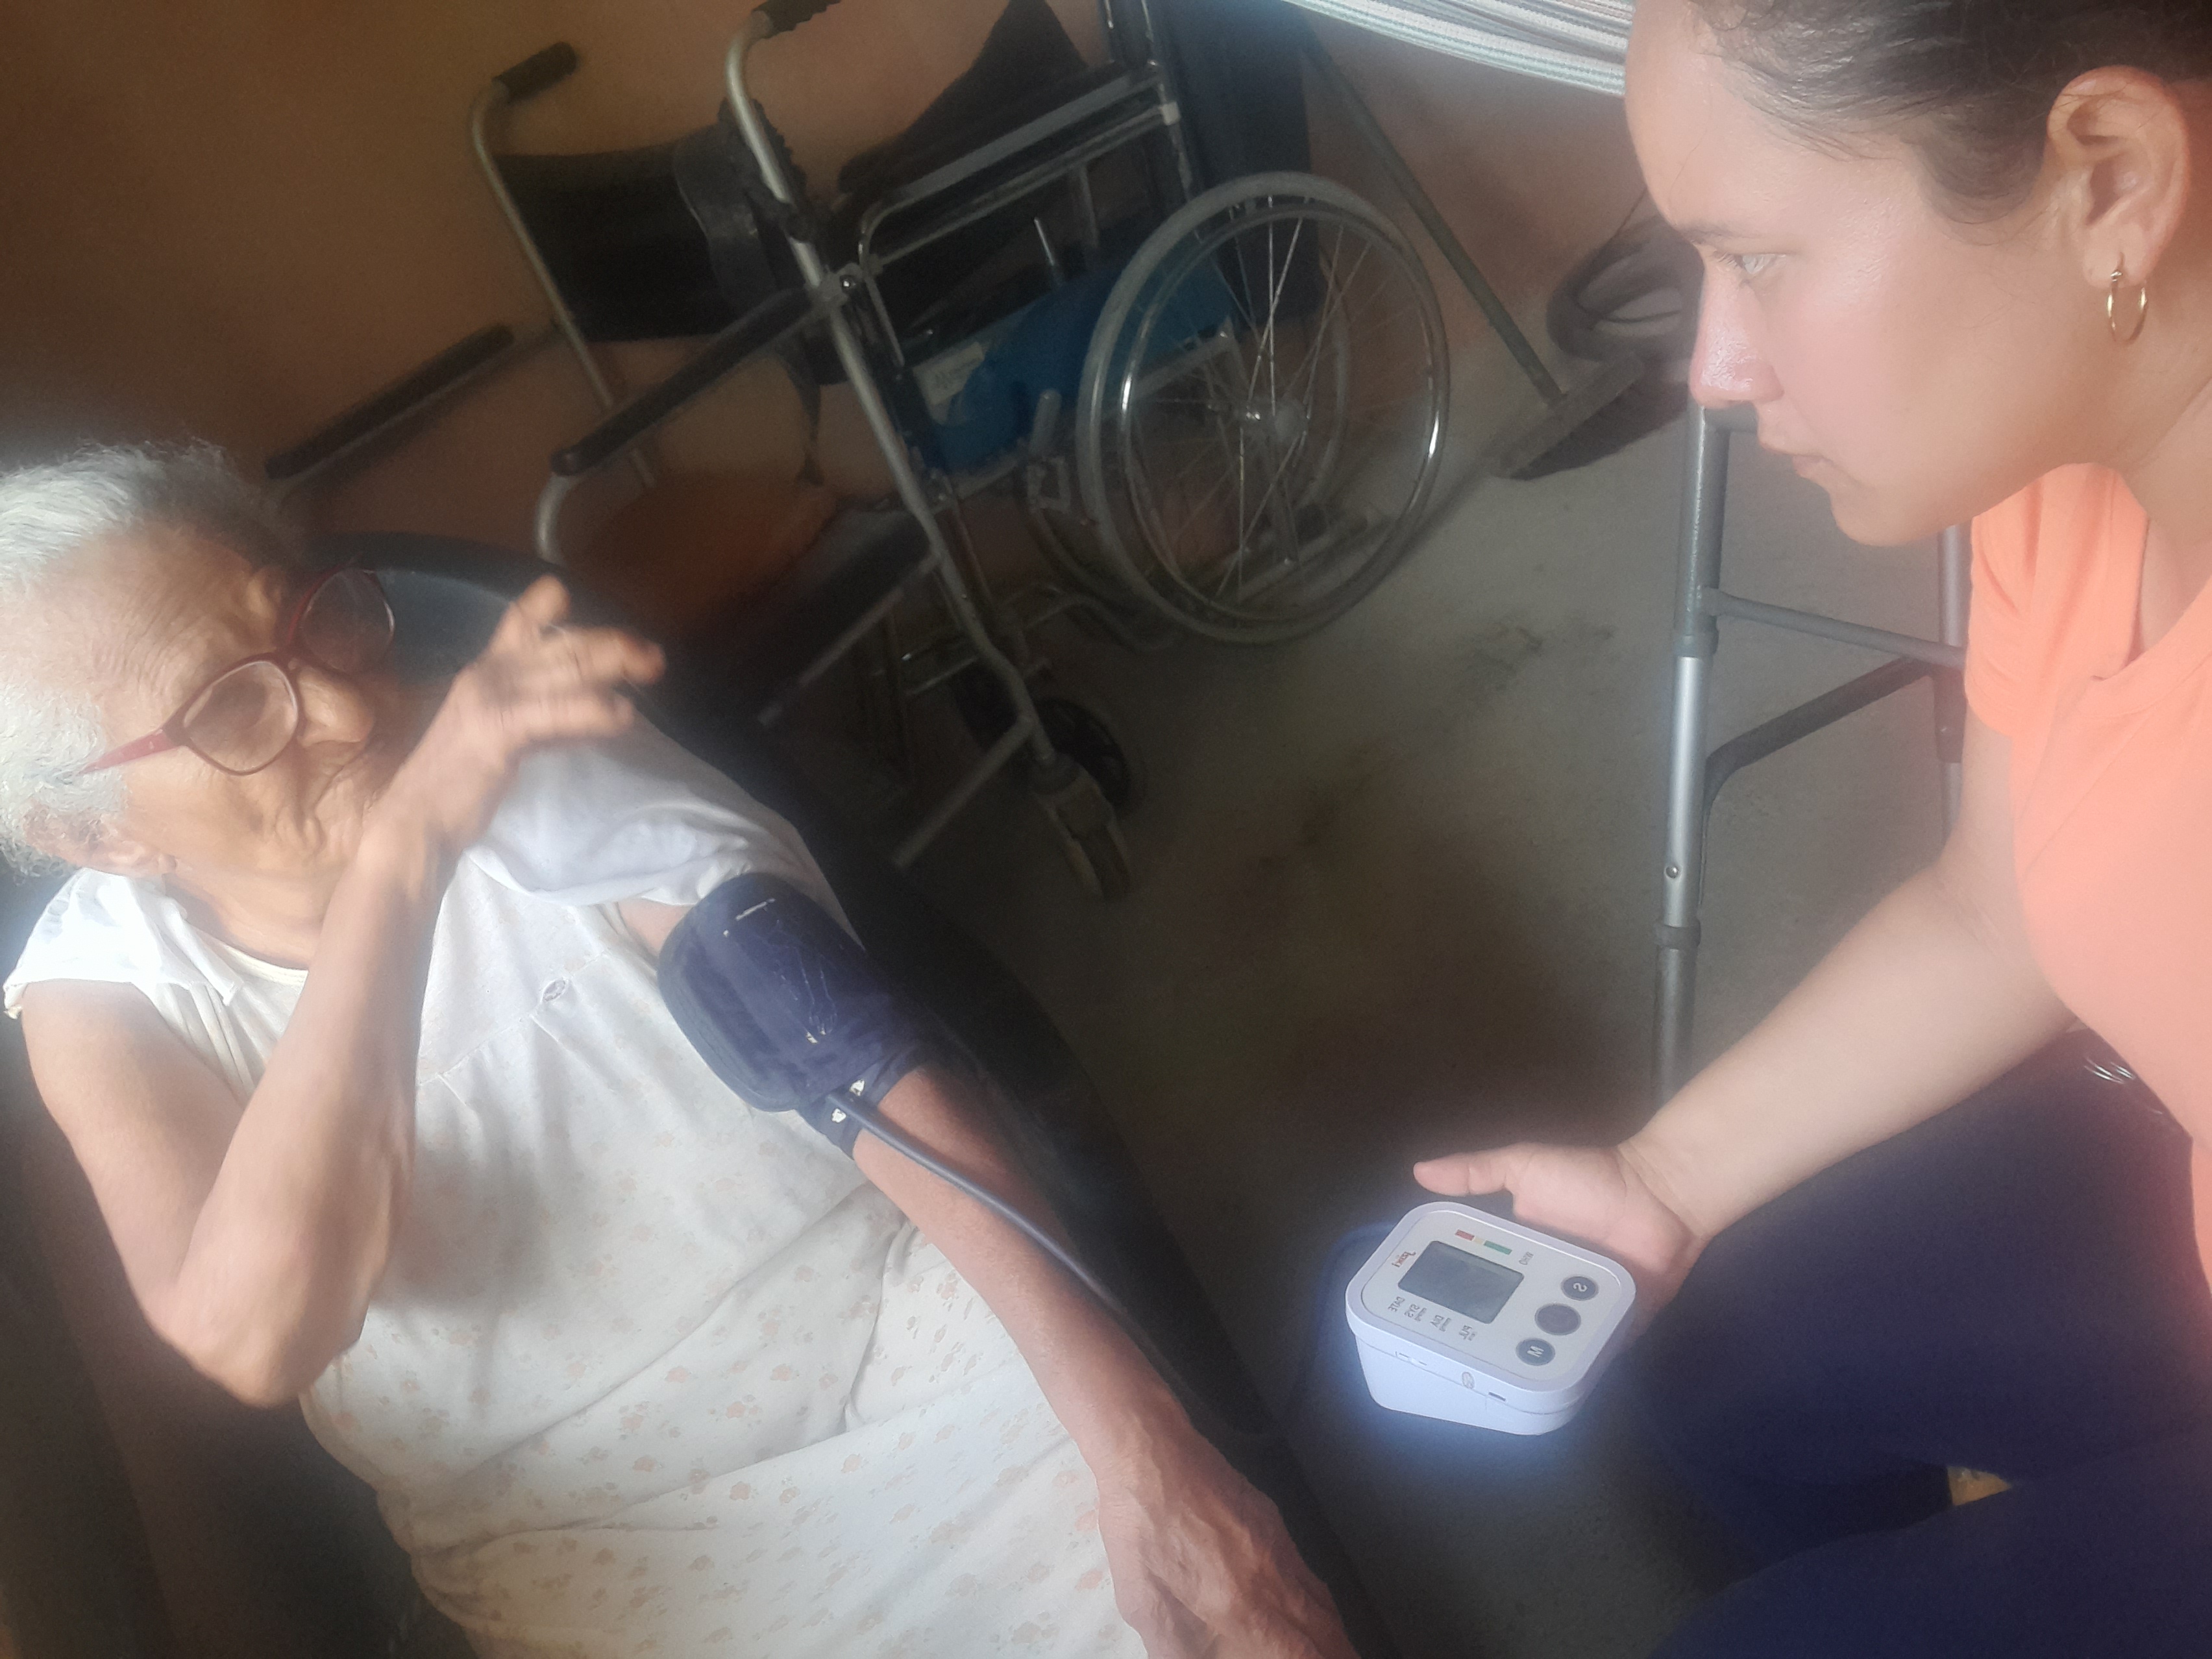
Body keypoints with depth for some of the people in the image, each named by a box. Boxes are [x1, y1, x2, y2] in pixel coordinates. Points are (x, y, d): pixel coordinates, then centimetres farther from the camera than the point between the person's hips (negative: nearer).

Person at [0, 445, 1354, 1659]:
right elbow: (261, 1339, -25)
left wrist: (1135, 1444, -21)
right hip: (594, 1546, 1)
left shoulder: (556, 766, -9)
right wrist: (398, 847, -33)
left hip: (918, 1348, 0)